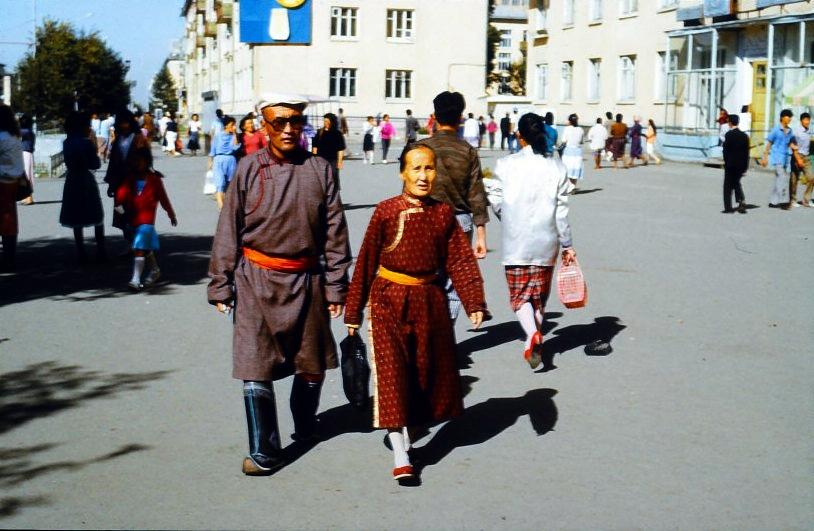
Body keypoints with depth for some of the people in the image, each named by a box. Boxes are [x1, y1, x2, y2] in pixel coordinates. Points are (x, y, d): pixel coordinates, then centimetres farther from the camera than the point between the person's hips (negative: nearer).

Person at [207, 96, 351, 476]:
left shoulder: (319, 169, 0)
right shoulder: (249, 169, -3)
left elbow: (335, 231, 3)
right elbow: (228, 231, 1)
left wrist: (335, 285, 1)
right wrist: (221, 285, 0)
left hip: (306, 280, 2)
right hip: (256, 280, -2)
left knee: (313, 365, 14)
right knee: (255, 368, -4)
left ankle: (306, 428, 40)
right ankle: (264, 451, 6)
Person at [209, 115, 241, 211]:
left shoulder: (233, 136, 5)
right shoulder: (218, 136, 1)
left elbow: (235, 147, -10)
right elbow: (213, 150, 9)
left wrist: (234, 135, -9)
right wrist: (210, 161, 10)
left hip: (231, 160, 3)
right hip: (219, 160, -3)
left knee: (229, 182, 9)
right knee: (220, 182, -14)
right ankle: (220, 204, -23)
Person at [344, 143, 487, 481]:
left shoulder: (443, 214, 2)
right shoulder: (386, 211, -6)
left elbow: (461, 261, 1)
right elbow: (366, 262, -2)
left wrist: (475, 303, -11)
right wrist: (354, 311, 1)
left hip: (430, 301, 4)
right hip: (389, 300, -4)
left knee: (428, 371, 14)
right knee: (392, 372, -8)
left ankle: (407, 429, 36)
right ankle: (400, 455, -6)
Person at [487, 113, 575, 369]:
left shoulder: (506, 164, -7)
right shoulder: (556, 168, -3)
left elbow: (495, 201, -1)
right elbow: (561, 211, -2)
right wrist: (567, 245, 7)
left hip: (515, 242, -2)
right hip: (546, 242, 2)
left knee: (520, 294, 3)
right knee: (540, 293, 16)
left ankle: (532, 334, -22)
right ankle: (532, 343, 24)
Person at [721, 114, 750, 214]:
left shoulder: (729, 134, -12)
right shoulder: (744, 135, 4)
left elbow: (726, 149, -12)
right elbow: (746, 151, 6)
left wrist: (725, 161, 1)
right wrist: (745, 166, 10)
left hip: (730, 164, -5)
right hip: (741, 164, 5)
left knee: (728, 185, 4)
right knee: (736, 182, 21)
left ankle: (728, 207, 3)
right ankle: (741, 200, 1)